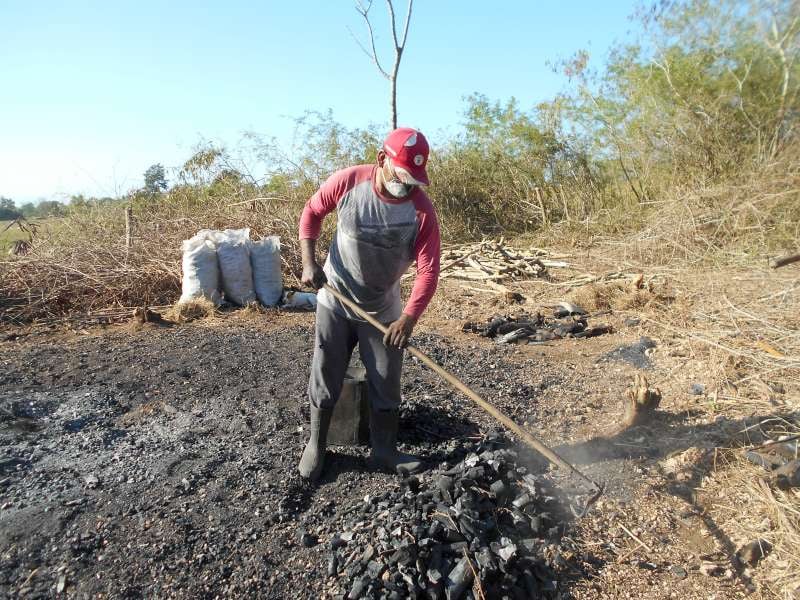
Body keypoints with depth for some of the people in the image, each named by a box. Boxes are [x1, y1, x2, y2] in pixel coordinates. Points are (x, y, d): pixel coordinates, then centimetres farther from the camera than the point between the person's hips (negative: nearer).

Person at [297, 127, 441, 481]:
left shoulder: (422, 211, -19)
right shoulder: (347, 182, -16)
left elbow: (428, 270, -20)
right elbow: (312, 212, 1)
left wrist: (408, 319, -30)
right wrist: (309, 262, -9)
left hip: (383, 311, 0)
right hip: (334, 303, 0)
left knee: (386, 386, 8)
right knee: (324, 382, 9)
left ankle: (384, 452, 28)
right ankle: (316, 446, 30)